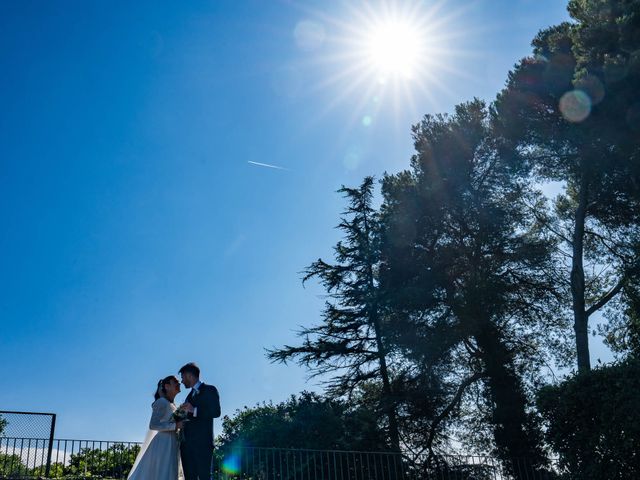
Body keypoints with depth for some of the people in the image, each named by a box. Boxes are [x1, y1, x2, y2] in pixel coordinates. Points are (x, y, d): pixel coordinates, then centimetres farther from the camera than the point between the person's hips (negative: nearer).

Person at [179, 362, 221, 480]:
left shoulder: (209, 390, 3)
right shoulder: (190, 395, 25)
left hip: (202, 441, -7)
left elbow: (216, 412, -10)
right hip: (187, 442, 7)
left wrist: (194, 410, -18)